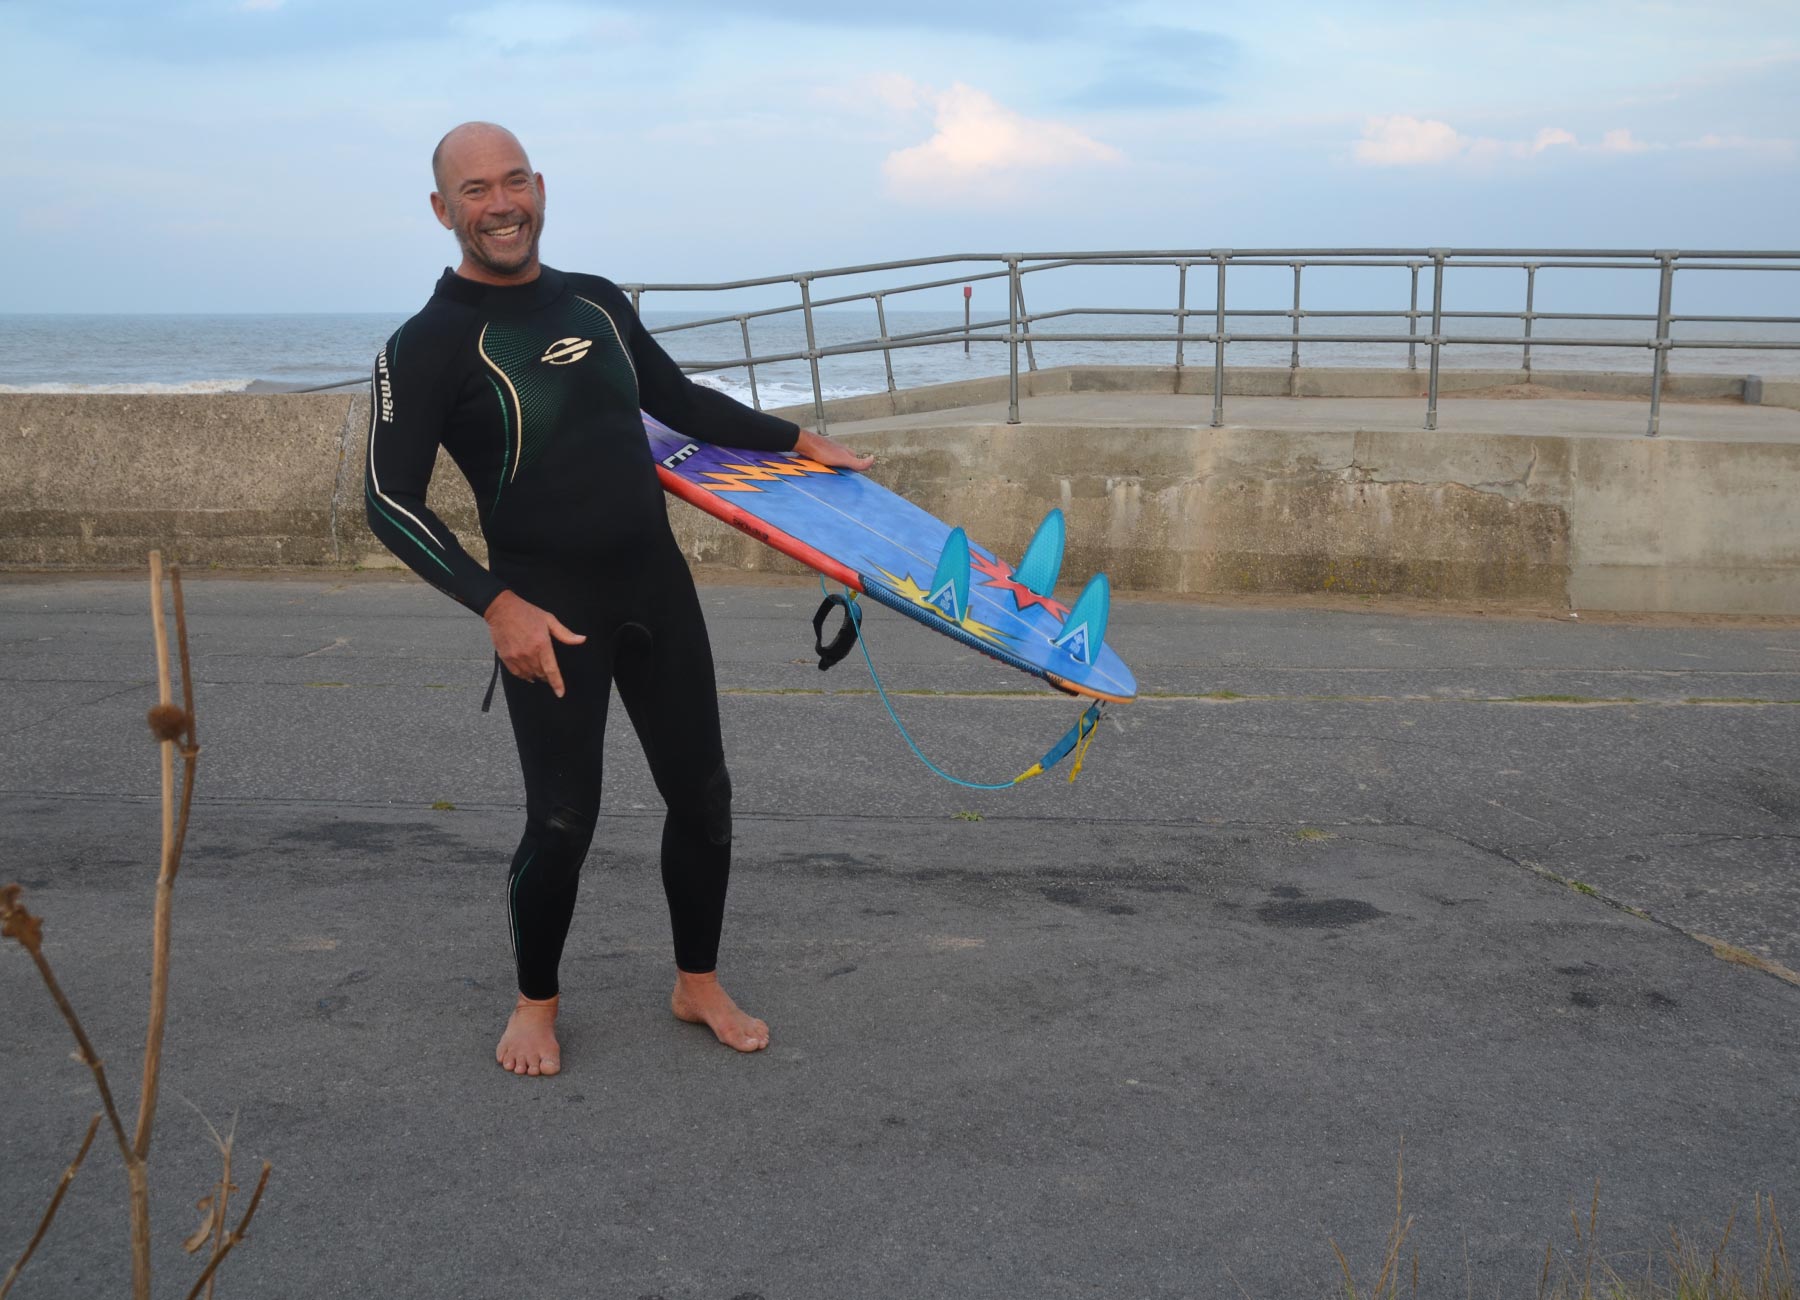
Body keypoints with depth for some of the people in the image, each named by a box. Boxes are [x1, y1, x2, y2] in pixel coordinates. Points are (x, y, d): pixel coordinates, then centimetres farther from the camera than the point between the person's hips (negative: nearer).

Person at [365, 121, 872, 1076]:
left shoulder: (598, 304, 10)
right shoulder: (428, 346, -8)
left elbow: (678, 399, 24)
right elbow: (390, 500, -13)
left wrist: (796, 441, 21)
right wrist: (495, 604, -22)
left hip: (655, 583, 6)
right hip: (549, 606, -5)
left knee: (702, 795, 9)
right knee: (562, 818, -6)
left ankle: (698, 985, 29)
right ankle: (535, 1004, 20)